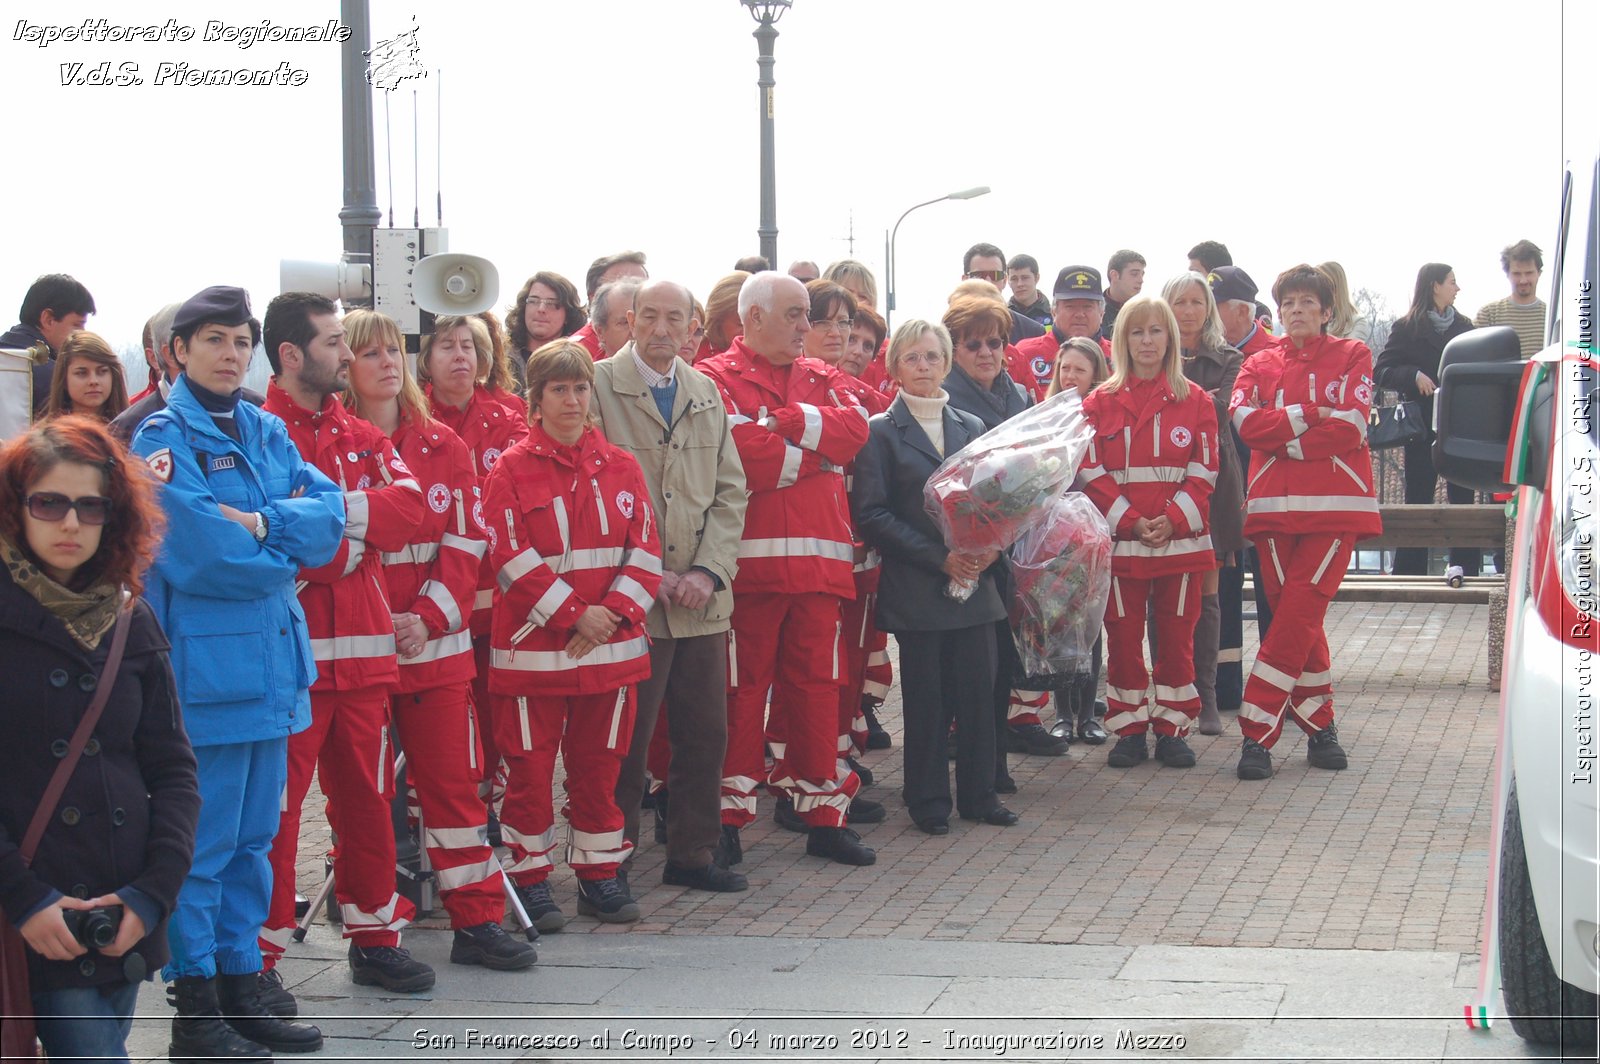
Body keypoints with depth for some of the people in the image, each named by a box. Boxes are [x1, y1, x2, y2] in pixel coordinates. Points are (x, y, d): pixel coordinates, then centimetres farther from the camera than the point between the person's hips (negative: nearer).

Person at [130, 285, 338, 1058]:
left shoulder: (268, 433, 13)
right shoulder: (163, 437, -9)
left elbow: (329, 516, 1)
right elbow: (199, 555, -19)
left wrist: (258, 523, -15)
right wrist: (285, 550, -4)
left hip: (270, 660, 7)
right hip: (203, 666, -7)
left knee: (253, 835, 14)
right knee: (202, 841, -2)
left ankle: (242, 979, 23)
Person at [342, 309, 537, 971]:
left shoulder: (443, 449, 10)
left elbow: (466, 542, 5)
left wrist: (429, 615, -9)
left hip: (437, 643, 3)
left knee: (454, 781, 6)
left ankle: (477, 922, 13)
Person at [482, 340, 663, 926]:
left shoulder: (620, 468, 8)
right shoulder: (512, 470, -3)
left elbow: (645, 550, 4)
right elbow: (510, 557, -9)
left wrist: (614, 613, -10)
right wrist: (572, 614, -14)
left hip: (611, 646, 3)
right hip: (533, 646, -3)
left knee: (599, 763, 10)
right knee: (531, 765, 1)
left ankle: (599, 873, 20)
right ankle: (530, 878, 12)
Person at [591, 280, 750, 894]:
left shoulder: (707, 395, 14)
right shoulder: (598, 385, -3)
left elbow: (730, 491, 12)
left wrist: (708, 570, -3)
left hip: (702, 596, 5)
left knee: (706, 734, 9)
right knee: (626, 740, -1)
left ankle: (692, 854, 21)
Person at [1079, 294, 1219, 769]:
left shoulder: (1195, 401, 5)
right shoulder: (1100, 403, 3)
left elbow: (1204, 473, 1)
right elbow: (1092, 474, -1)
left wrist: (1173, 520, -12)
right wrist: (1130, 521, -12)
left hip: (1180, 539, 0)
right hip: (1120, 541, 0)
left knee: (1177, 638, 4)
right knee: (1123, 638, 3)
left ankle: (1171, 730, 13)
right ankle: (1130, 730, 12)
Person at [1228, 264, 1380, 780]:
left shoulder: (1351, 357, 8)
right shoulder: (1260, 365, 15)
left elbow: (1350, 428, -7)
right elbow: (1245, 421, -4)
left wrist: (1282, 438, -6)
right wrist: (1308, 417, -10)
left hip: (1335, 505, -3)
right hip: (1275, 505, 3)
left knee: (1297, 617, -11)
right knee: (1299, 621, 3)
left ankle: (1258, 733, -12)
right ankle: (1319, 726, 15)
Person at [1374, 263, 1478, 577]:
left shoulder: (1464, 326, 12)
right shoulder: (1407, 328, 0)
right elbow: (1381, 372, -4)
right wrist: (1414, 376, -20)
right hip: (1424, 426, -3)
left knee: (1463, 497, 3)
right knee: (1418, 498, 0)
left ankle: (1466, 566, 7)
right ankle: (1410, 572, 4)